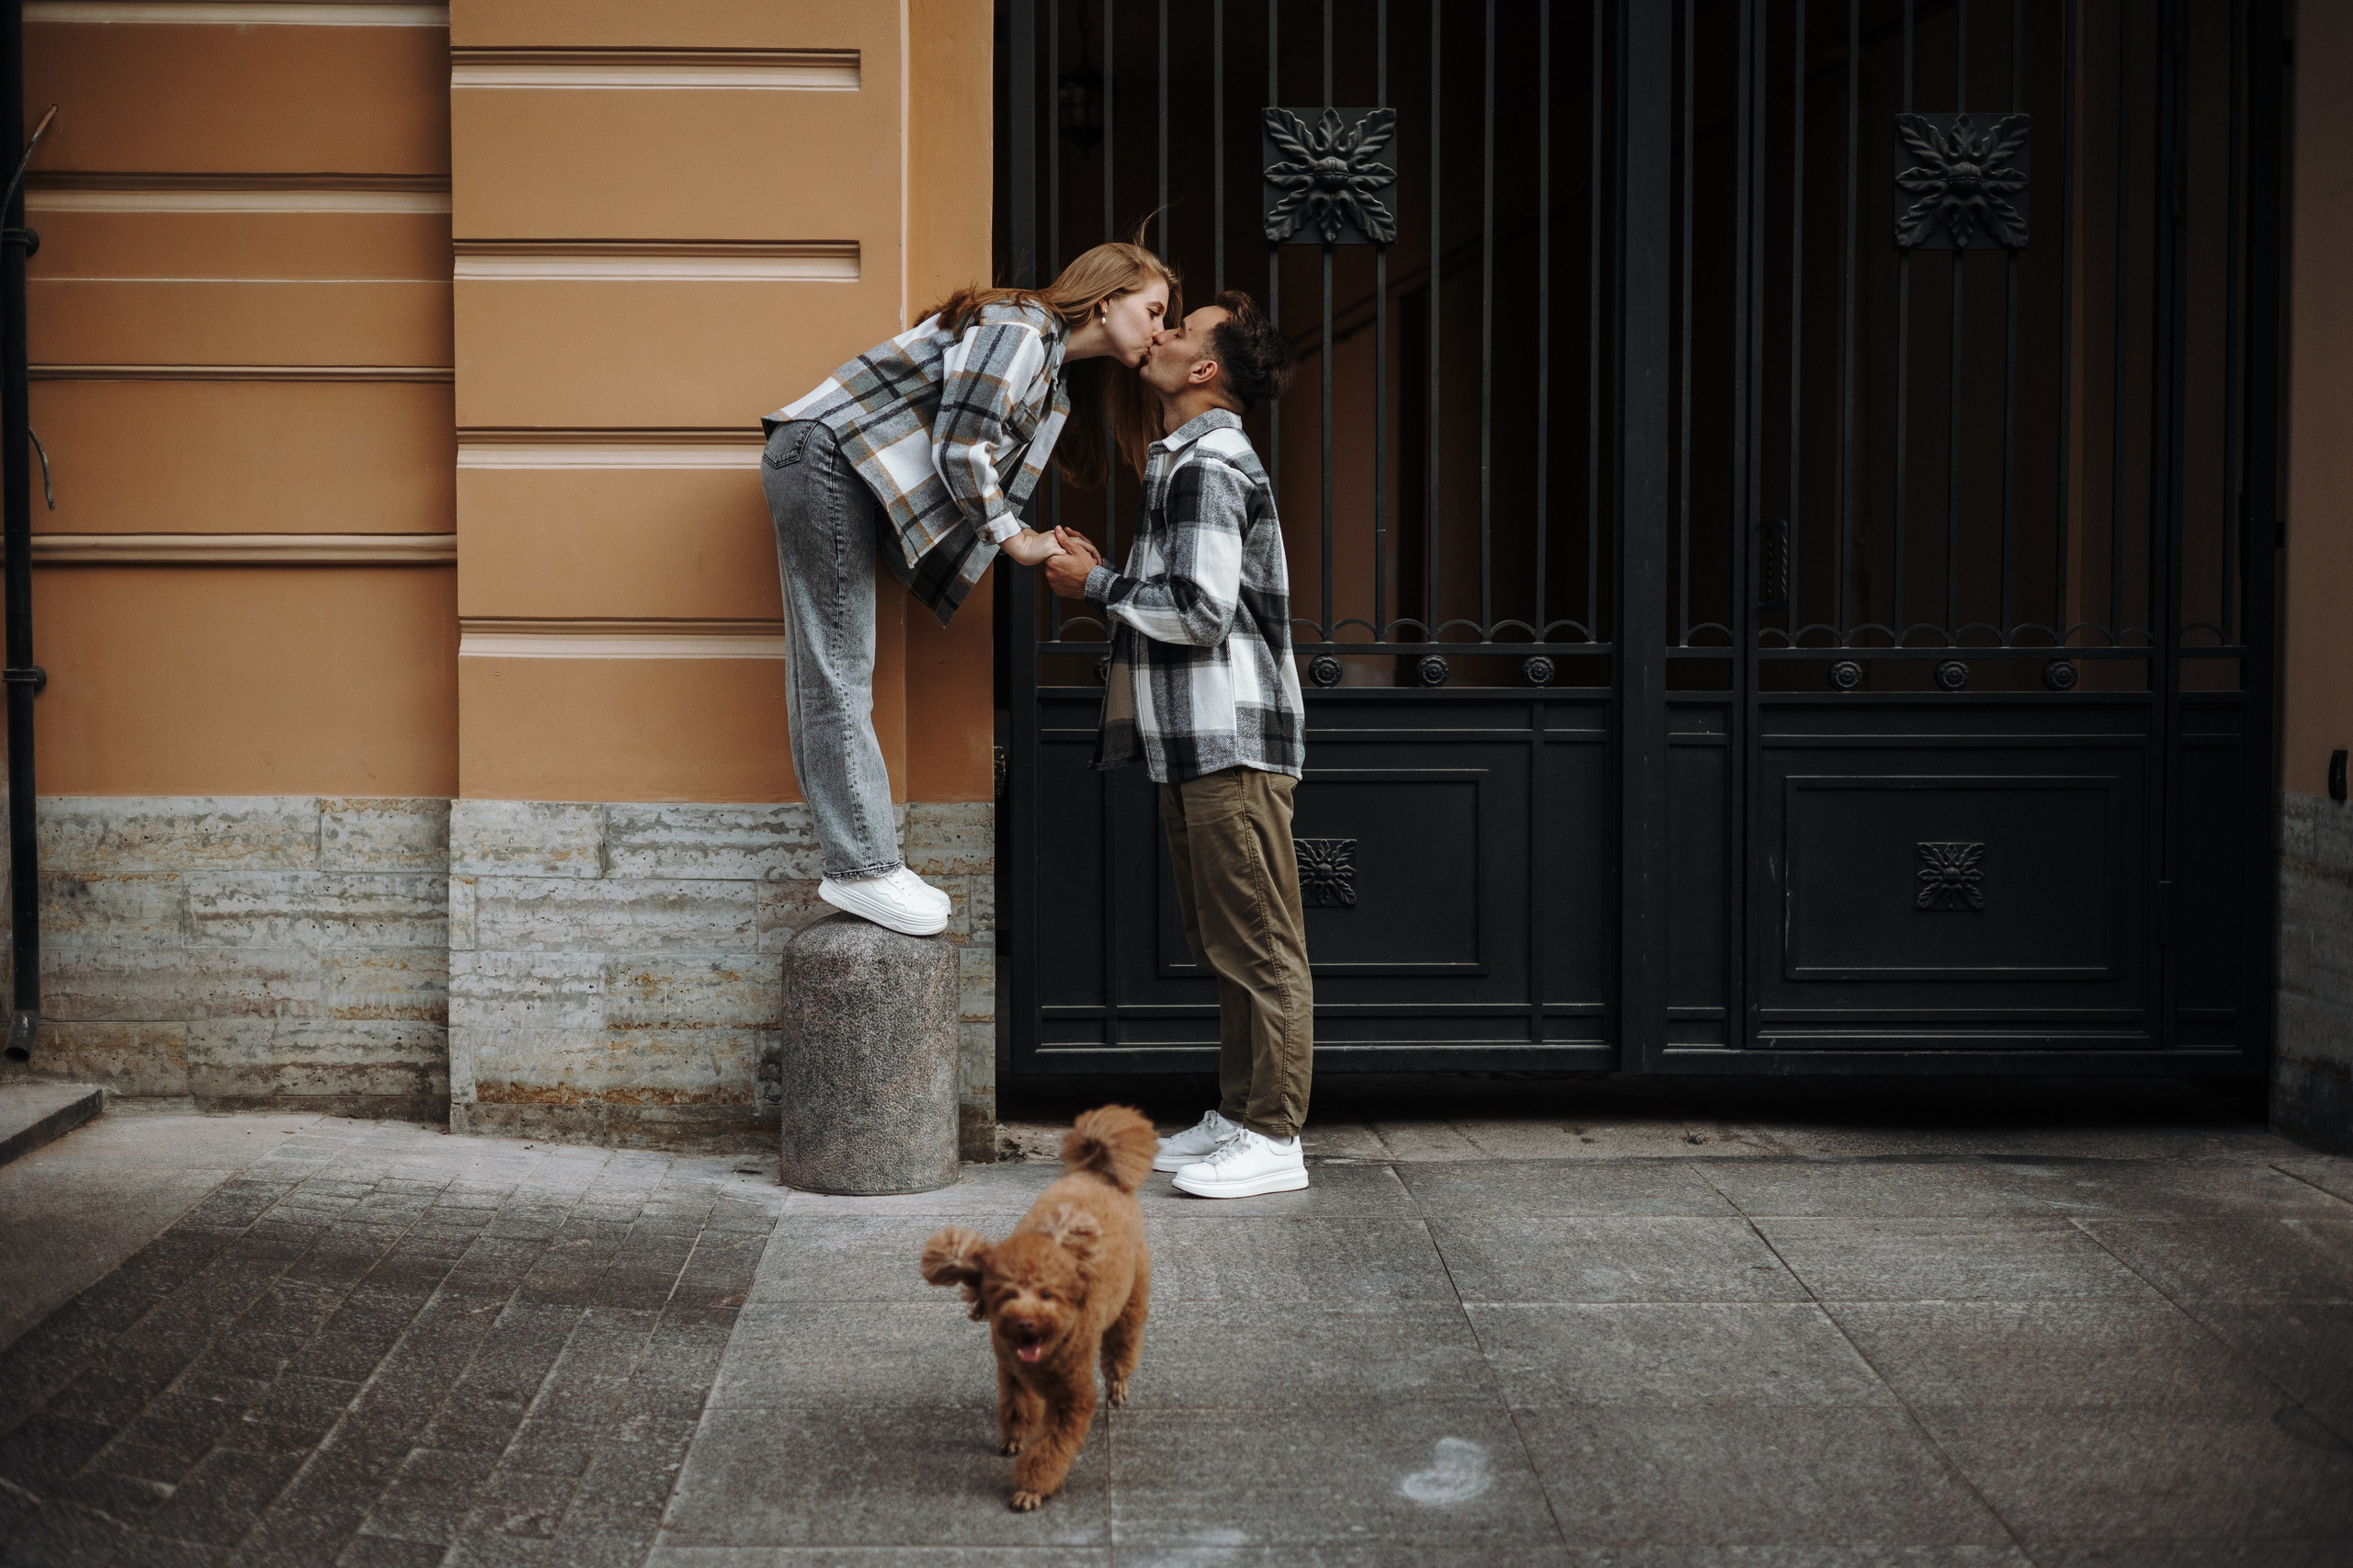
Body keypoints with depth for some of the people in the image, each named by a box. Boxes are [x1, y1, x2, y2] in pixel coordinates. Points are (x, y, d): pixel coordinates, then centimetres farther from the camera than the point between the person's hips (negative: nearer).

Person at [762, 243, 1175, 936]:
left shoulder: (1052, 375, 19)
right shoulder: (1018, 328, -13)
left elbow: (983, 467, 17)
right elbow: (958, 446, -18)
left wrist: (1040, 543, 5)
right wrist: (1013, 540, -10)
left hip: (840, 480, 11)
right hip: (823, 457, -11)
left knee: (833, 678, 8)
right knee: (838, 677, -9)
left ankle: (863, 861, 9)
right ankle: (861, 869, -9)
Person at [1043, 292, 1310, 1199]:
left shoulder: (1207, 468, -14)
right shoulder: (1185, 462, 19)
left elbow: (1200, 610, -22)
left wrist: (1095, 585, -10)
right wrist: (1103, 574, 12)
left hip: (1233, 743, -11)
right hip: (1193, 745, 11)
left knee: (1259, 947, -5)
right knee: (1224, 945, 15)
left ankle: (1273, 1141, 0)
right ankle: (1238, 1116, 24)